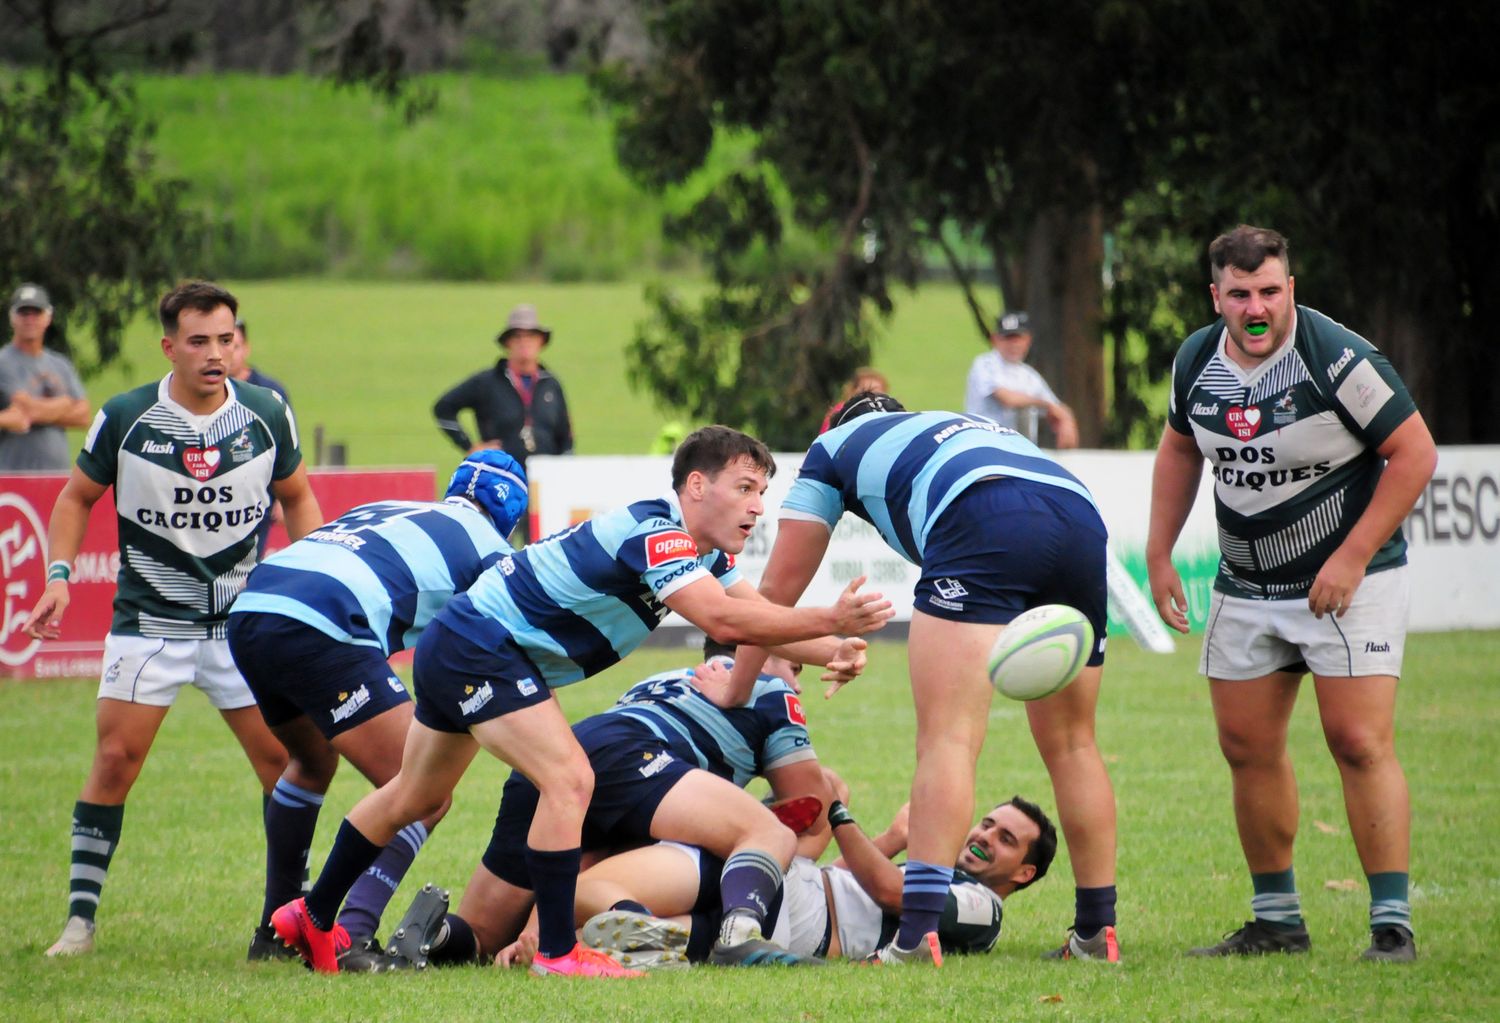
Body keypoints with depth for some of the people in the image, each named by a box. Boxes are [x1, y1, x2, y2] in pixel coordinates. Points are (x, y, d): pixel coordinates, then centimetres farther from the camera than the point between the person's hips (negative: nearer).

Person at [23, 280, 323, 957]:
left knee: (283, 760, -3)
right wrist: (58, 578, -7)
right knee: (115, 761, -8)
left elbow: (298, 499, 12)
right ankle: (80, 916, 0)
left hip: (246, 620, 2)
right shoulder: (125, 418, -8)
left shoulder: (267, 415, -3)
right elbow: (76, 498, 6)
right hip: (147, 621, -2)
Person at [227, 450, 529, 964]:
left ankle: (275, 928, 37)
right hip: (320, 631, -7)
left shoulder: (387, 509, 33)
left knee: (313, 760, 34)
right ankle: (351, 936, -19)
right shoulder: (489, 548, 15)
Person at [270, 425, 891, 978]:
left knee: (414, 799, 23)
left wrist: (829, 650, -18)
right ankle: (557, 954, -16)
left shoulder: (706, 550, 4)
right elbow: (724, 620, -37)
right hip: (478, 649, -11)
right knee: (569, 780, -20)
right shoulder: (654, 534, -27)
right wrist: (829, 620, -35)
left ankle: (312, 918, 37)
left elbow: (757, 612, -1)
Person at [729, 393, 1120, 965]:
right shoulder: (960, 427, 45)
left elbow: (777, 590, 34)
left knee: (947, 740, -11)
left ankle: (917, 938, -23)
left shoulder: (834, 446, 33)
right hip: (1082, 515, 5)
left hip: (983, 523, -5)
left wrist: (735, 688, 43)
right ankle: (1096, 935, 18)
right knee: (1071, 743, 17)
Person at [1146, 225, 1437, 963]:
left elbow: (1414, 452, -16)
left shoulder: (1337, 359, -20)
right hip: (1246, 587, 6)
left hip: (1347, 579, -6)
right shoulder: (1196, 362, -1)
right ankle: (1276, 921, 18)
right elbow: (1179, 448, 17)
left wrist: (1352, 557, -18)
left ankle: (1392, 925, -10)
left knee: (1359, 742, -13)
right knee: (1247, 747, 6)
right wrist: (1159, 554, 12)